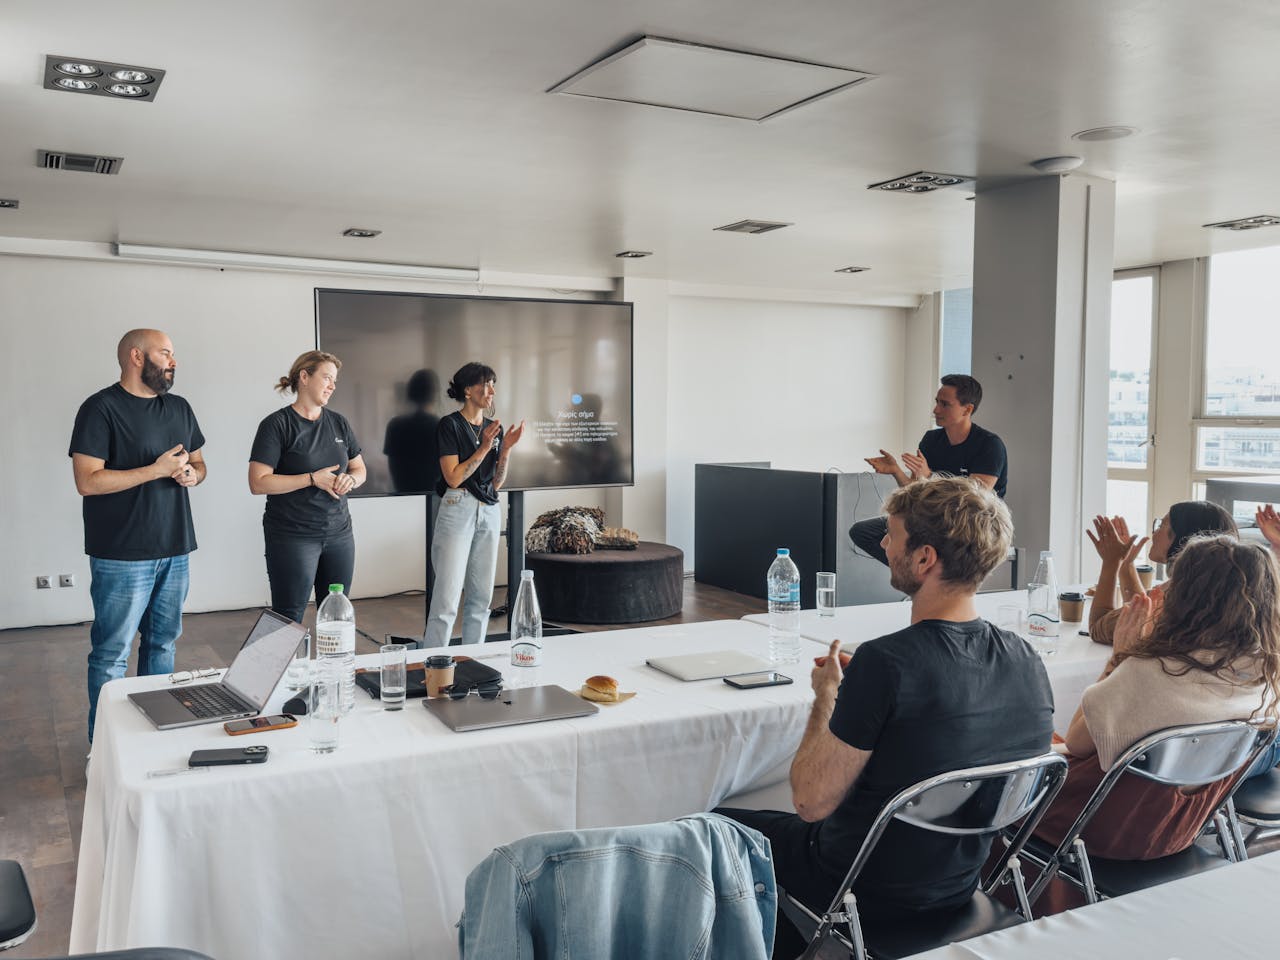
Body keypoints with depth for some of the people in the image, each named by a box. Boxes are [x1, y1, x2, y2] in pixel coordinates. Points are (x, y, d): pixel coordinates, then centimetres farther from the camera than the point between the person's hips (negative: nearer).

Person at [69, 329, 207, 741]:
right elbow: (87, 481, -17)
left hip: (174, 550, 7)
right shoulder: (101, 408, -10)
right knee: (112, 653, 1)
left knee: (163, 642, 16)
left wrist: (193, 474, -2)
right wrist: (157, 470, -18)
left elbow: (199, 462, 21)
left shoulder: (179, 408, 11)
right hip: (122, 556, -7)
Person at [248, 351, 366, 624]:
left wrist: (350, 479, -5)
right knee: (288, 620, 0)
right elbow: (258, 483, -14)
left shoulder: (338, 423, 10)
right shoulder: (276, 425, -7)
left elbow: (359, 469, 18)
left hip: (339, 534, 5)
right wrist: (313, 479, -17)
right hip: (292, 537, -5)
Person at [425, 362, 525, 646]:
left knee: (482, 598, 8)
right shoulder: (450, 425, -5)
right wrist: (484, 448, -15)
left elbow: (496, 483, 12)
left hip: (489, 513, 6)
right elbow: (453, 477, -12)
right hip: (458, 511, -6)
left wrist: (506, 449, -1)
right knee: (447, 599, -10)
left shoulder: (494, 428, 13)